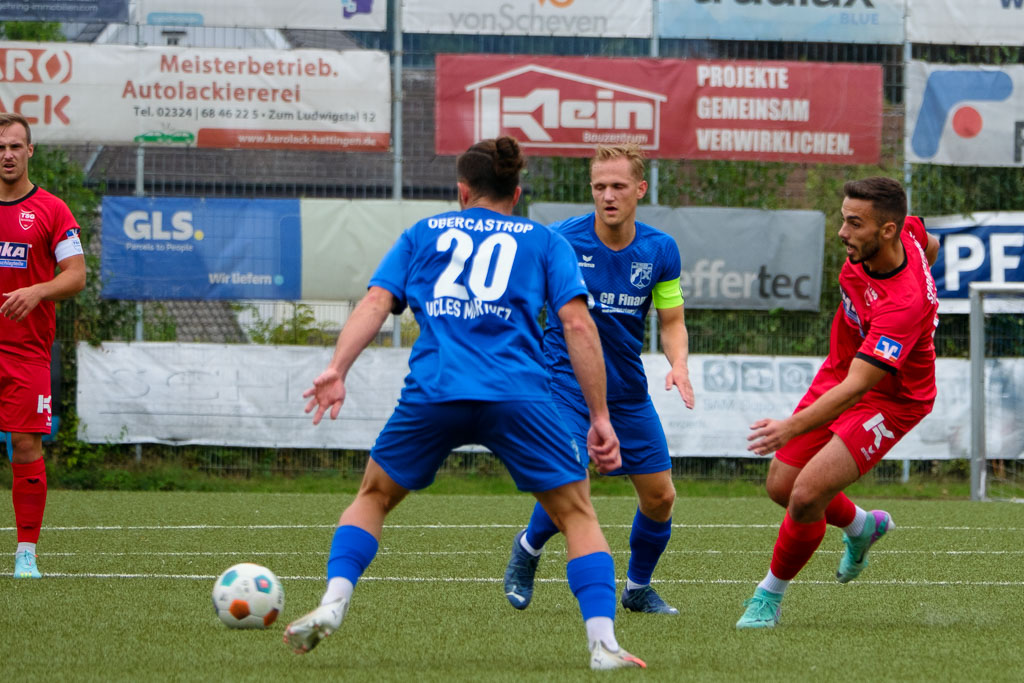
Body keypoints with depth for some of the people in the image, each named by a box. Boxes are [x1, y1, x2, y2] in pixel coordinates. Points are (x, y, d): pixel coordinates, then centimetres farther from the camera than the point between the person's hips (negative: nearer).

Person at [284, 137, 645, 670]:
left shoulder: (423, 234, 22)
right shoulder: (544, 242, 19)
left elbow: (376, 301, 7)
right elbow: (577, 324, 6)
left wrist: (337, 369, -4)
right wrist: (600, 417, 6)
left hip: (433, 392, 1)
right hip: (518, 396, -1)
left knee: (373, 496, 22)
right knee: (577, 514, 11)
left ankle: (333, 603, 2)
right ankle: (603, 643, -5)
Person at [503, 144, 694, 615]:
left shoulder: (660, 251, -4)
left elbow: (671, 322, 4)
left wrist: (678, 364, -16)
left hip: (627, 390, 4)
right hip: (566, 379, -4)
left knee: (660, 497, 5)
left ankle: (638, 588, 30)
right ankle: (529, 547, 10)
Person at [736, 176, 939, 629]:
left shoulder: (904, 304, -39)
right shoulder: (904, 231, -16)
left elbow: (856, 387, -43)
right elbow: (930, 244, 11)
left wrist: (793, 427, -54)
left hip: (888, 401, -8)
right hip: (840, 371, 8)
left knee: (806, 497, -19)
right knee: (782, 486, 10)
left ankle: (770, 594, 5)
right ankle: (861, 527, 40)